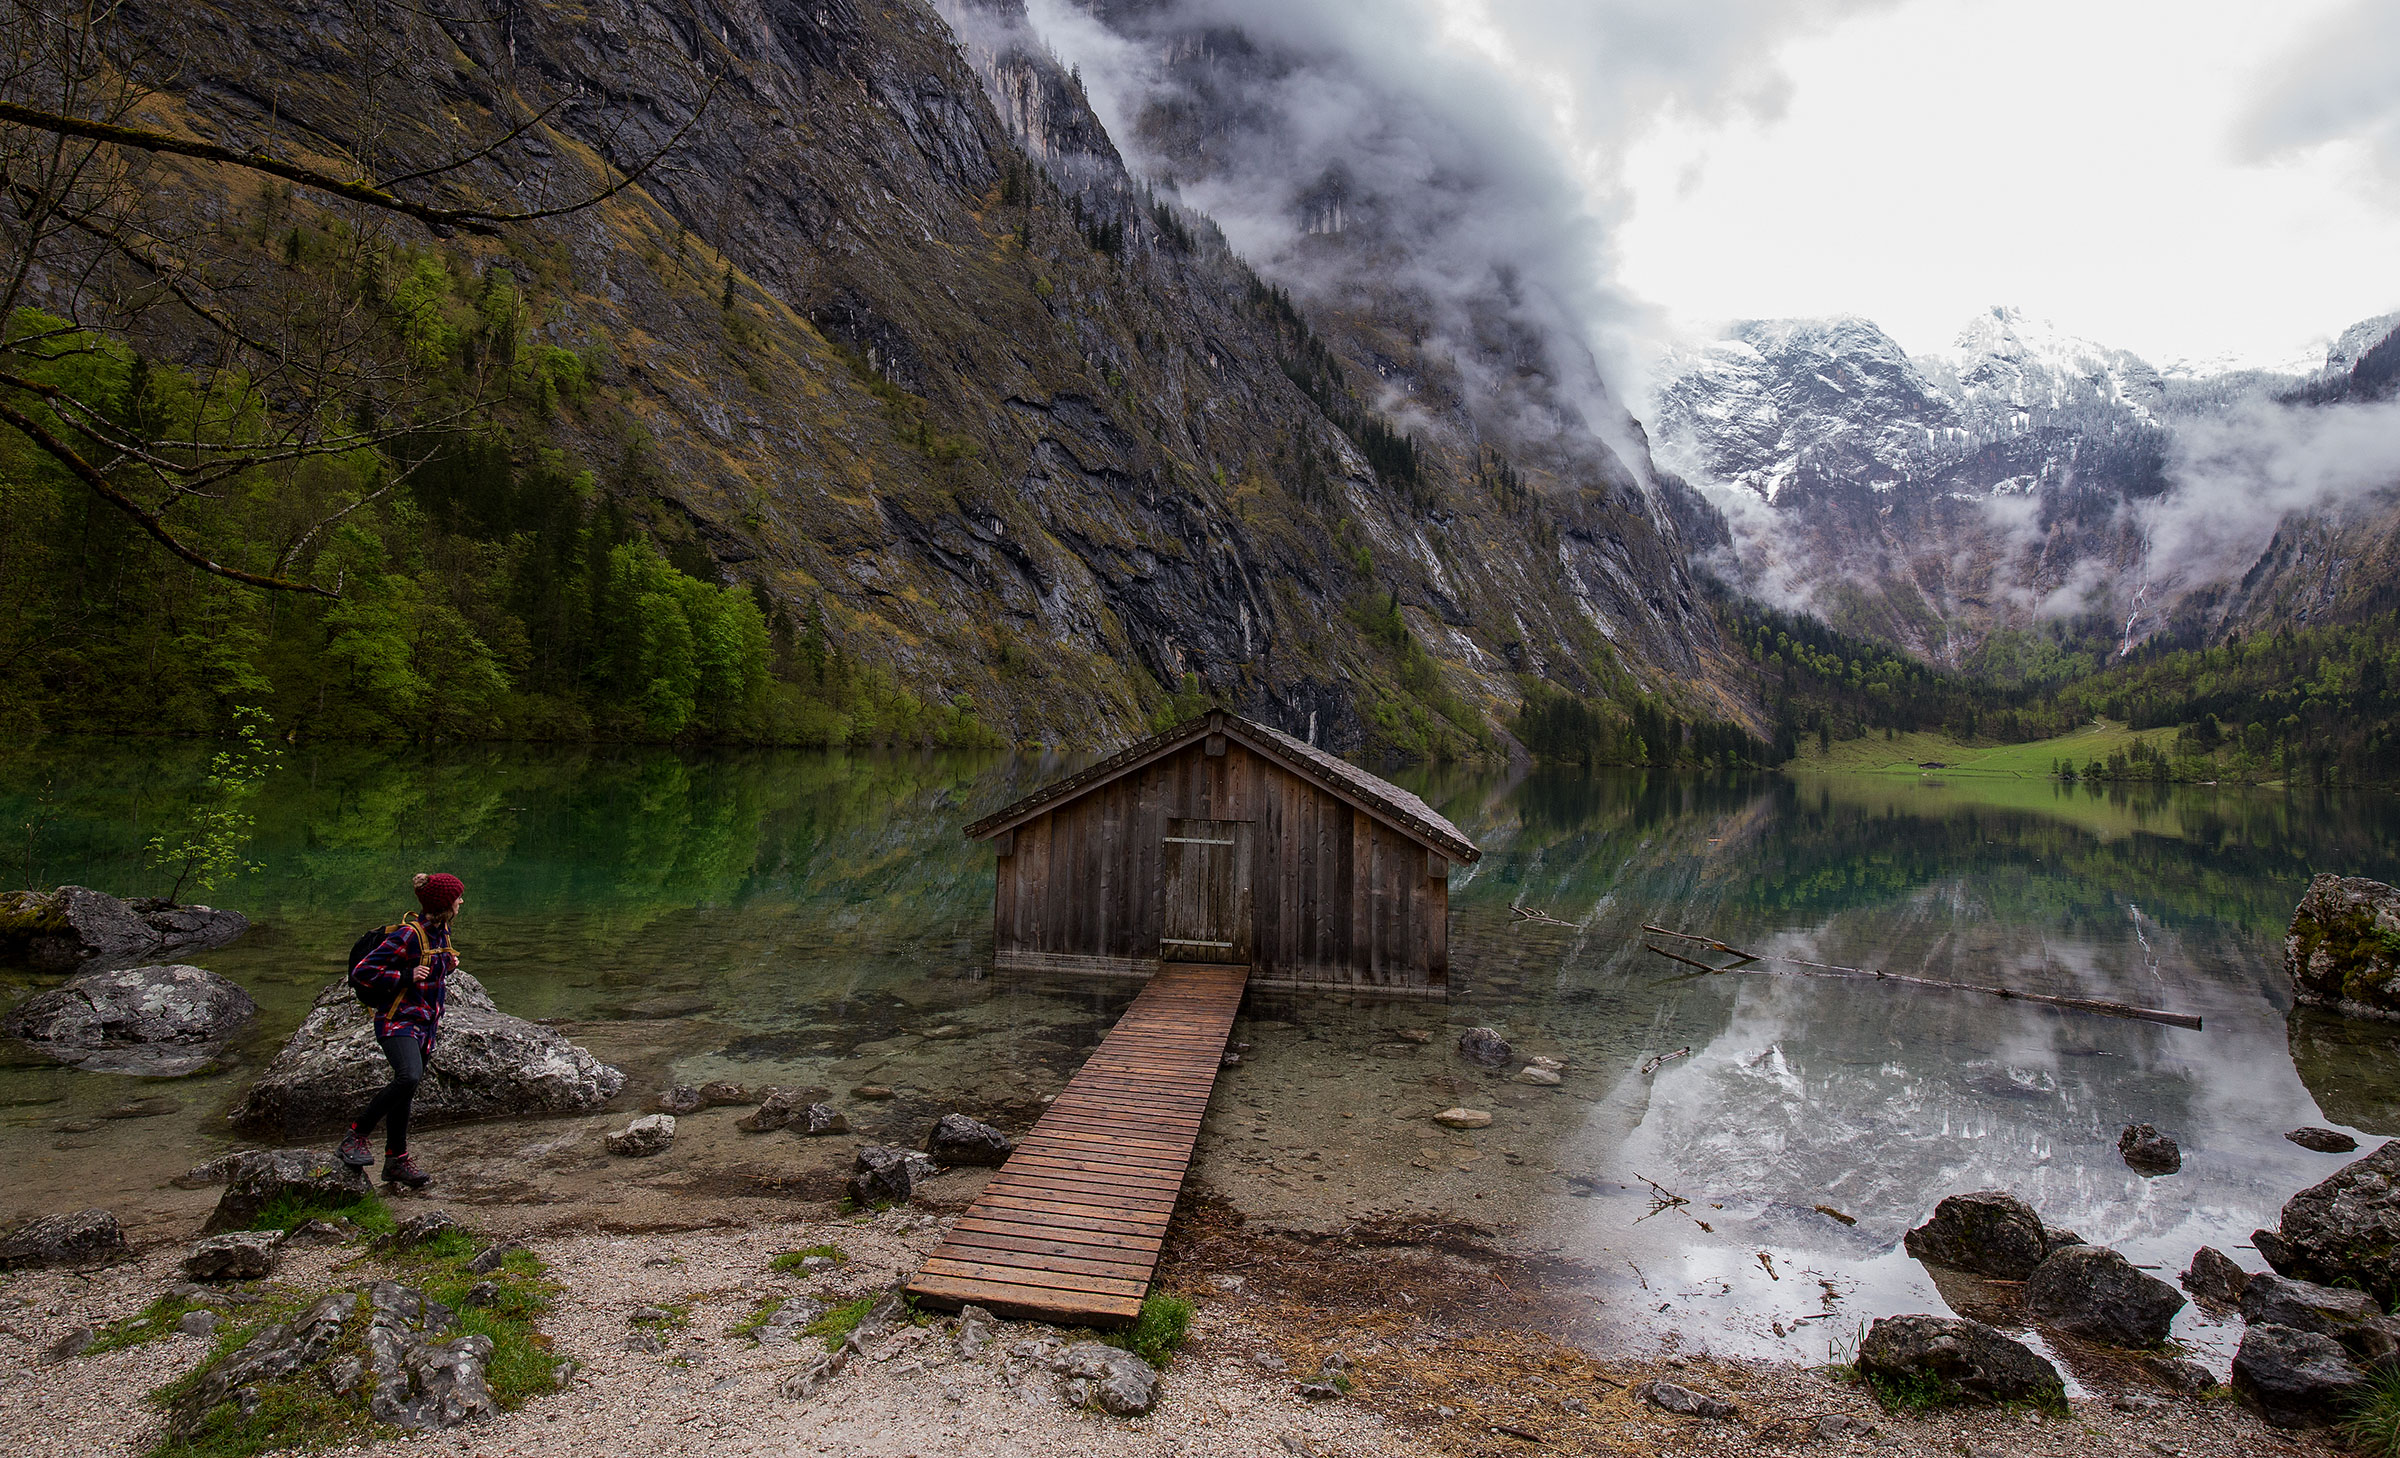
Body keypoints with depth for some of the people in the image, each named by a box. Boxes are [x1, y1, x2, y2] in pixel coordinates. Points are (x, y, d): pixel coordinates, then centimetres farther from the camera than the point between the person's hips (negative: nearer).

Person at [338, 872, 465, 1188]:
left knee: (405, 1091, 14)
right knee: (409, 1077, -30)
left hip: (426, 1025, 8)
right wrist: (407, 977, -21)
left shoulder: (442, 931, 10)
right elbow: (364, 971, -16)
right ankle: (355, 1137, -14)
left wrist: (448, 967, 7)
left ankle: (396, 1161, 23)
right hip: (398, 1020, -8)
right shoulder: (408, 935, -17)